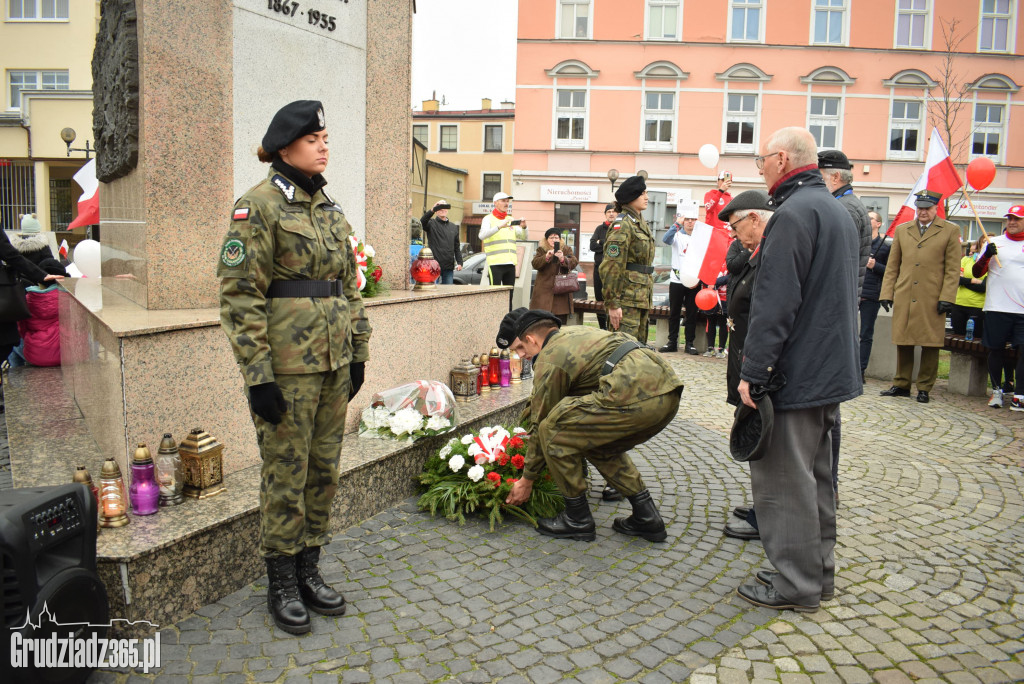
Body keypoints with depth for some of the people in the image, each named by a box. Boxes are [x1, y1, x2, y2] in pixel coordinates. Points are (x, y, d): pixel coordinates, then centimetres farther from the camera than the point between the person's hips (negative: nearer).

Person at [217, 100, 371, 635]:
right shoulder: (258, 206, -9)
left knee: (324, 470, 14)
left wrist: (357, 353, 13)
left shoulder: (330, 208, 13)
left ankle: (309, 569, 30)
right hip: (287, 365, -7)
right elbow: (239, 295, -13)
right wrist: (258, 375, -17)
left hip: (333, 363, 7)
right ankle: (281, 583, 23)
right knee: (286, 474, 5)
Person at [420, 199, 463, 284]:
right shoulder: (431, 224, 3)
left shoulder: (454, 227, 18)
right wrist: (432, 210, -33)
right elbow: (422, 222, -21)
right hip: (434, 265, -4)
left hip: (449, 267, 4)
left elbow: (456, 247, 17)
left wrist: (459, 262, 7)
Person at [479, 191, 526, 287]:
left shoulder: (511, 220, 19)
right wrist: (500, 226, -29)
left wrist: (524, 227, -9)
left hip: (510, 263, 6)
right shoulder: (488, 219, 3)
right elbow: (482, 235, -17)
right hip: (495, 263, -6)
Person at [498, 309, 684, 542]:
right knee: (600, 445, 28)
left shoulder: (549, 359, 3)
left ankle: (578, 519, 13)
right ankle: (647, 517, 25)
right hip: (668, 393, 10)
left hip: (636, 396, -10)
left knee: (553, 432, 2)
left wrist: (527, 480, 20)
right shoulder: (573, 332, 28)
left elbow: (541, 424, 9)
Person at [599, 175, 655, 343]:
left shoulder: (640, 223, 18)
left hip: (641, 297, 10)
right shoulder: (623, 224, -12)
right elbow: (612, 267, -18)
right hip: (627, 299, -9)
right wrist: (612, 304, -21)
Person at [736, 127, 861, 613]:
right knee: (814, 473, 17)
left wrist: (752, 371, -20)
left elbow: (775, 303, -23)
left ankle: (796, 586, 8)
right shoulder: (838, 211, 17)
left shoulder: (793, 213, -16)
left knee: (784, 479, -1)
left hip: (795, 373, -10)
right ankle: (818, 571, 28)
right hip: (832, 370, 10)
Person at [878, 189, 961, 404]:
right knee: (903, 343, 7)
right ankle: (901, 385, 18)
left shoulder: (950, 231, 5)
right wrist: (886, 293, 5)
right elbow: (892, 266, 13)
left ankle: (924, 388, 13)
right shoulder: (902, 230, 14)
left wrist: (947, 298, -7)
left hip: (932, 300, -2)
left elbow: (953, 269, 1)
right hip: (903, 298, 3)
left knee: (930, 345, 2)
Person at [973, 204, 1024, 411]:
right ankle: (996, 390, 20)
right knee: (996, 349, 6)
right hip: (997, 308, 0)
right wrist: (987, 255, -14)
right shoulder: (994, 243, 8)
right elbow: (976, 273, 3)